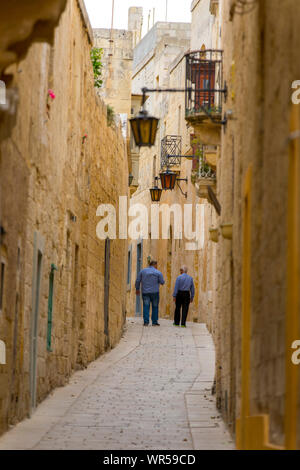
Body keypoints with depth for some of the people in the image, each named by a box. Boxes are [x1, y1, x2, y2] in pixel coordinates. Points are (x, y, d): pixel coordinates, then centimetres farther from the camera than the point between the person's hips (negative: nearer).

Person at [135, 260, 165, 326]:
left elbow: (137, 281, 6)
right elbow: (162, 282, 0)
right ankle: (154, 322, 8)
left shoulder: (142, 271, 6)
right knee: (155, 307, 7)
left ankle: (146, 322, -7)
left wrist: (137, 289, 18)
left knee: (146, 307, 0)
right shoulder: (158, 272, -1)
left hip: (145, 292, 2)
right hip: (155, 292, -2)